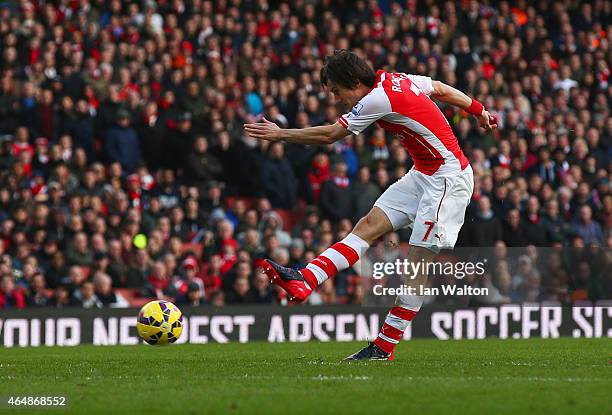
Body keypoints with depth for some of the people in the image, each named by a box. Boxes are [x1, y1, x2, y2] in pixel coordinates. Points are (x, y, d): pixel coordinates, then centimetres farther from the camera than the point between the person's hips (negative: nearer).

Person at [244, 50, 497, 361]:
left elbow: (329, 135, -13)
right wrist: (479, 111, 33)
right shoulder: (395, 79, 5)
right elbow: (443, 91, 18)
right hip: (422, 175, 10)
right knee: (369, 225, -4)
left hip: (448, 177, -10)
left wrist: (280, 134, -3)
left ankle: (384, 347, -9)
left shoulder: (378, 98, -21)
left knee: (419, 258, -9)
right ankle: (304, 281, -16)